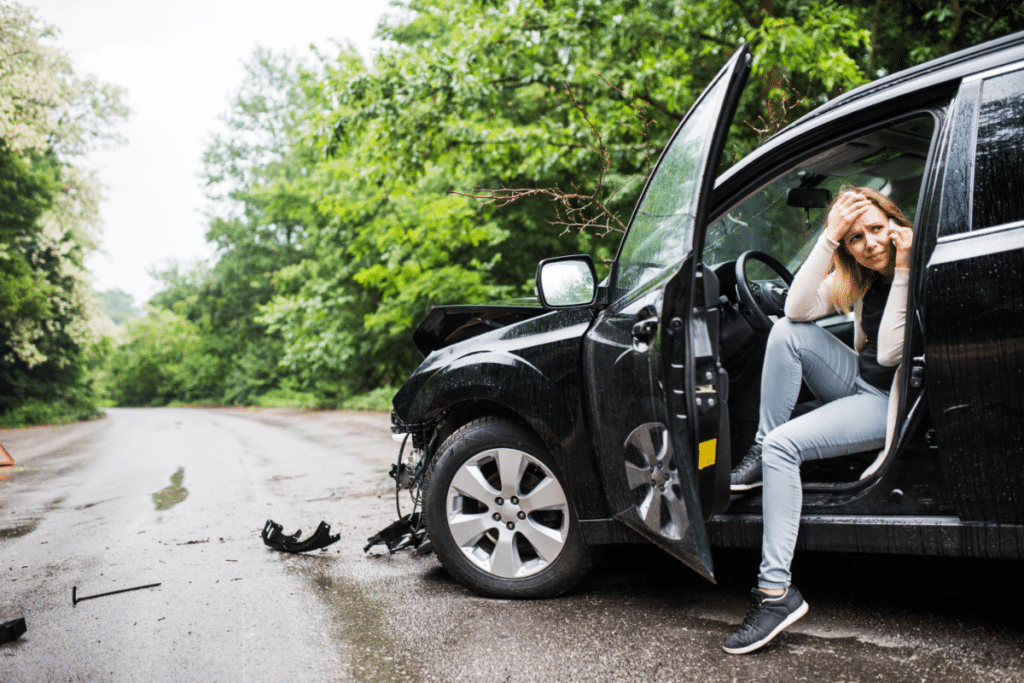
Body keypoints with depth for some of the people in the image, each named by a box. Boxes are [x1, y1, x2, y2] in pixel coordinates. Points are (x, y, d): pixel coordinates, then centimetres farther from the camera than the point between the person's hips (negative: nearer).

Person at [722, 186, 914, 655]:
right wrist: (829, 237, -17)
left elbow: (891, 353, -25)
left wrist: (902, 272, -26)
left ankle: (776, 591, -23)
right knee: (788, 334, -18)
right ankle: (762, 452, -8)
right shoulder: (859, 275, 3)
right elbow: (798, 309, -12)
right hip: (859, 383, 7)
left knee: (784, 444, -26)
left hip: (896, 405, -7)